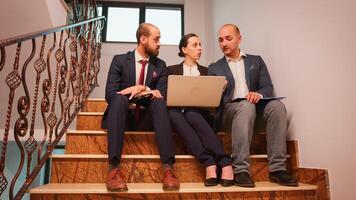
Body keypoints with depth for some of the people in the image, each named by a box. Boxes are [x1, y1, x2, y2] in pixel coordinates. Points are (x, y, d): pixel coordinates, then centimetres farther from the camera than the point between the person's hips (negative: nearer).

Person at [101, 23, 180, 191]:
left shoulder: (160, 65, 9)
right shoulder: (120, 60, 2)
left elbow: (163, 95, -1)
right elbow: (109, 94, -9)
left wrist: (143, 89, -21)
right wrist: (147, 92, -19)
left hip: (147, 118, 2)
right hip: (123, 116, -1)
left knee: (159, 101, -29)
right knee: (120, 98, -32)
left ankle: (167, 167, -38)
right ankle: (114, 168, -40)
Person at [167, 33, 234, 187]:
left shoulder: (206, 71, 21)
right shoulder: (172, 70, 18)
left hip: (197, 112, 0)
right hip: (177, 112, 0)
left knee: (191, 113, -37)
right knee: (173, 113, -37)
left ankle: (225, 163, -45)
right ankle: (210, 163, -46)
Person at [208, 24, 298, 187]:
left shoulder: (256, 61, 20)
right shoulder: (214, 68, 18)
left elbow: (268, 87, 8)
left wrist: (259, 94, -15)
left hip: (255, 107, 2)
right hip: (227, 111, -2)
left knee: (276, 105, -29)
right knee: (246, 106, -35)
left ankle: (277, 168, -27)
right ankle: (240, 171, -36)